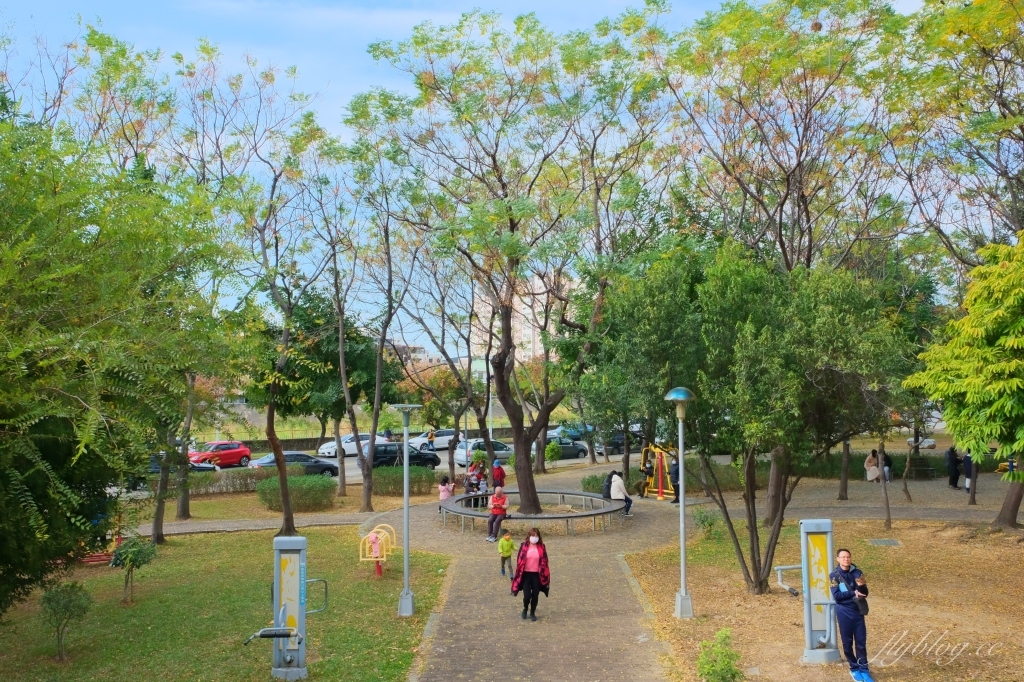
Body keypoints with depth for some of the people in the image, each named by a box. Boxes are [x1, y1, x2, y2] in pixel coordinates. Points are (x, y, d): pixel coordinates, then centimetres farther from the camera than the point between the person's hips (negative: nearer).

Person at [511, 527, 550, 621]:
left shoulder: (541, 547, -1)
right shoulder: (524, 546, -3)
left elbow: (544, 562, 4)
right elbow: (519, 561, 1)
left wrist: (545, 575, 2)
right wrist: (518, 574, -1)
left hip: (537, 575, 1)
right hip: (526, 574, -1)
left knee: (535, 595, 5)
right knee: (527, 595, -7)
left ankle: (533, 613, 26)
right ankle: (525, 609, 25)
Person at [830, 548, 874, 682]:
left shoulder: (857, 573, 0)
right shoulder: (834, 575, -7)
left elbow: (865, 594, 1)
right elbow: (836, 596, -12)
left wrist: (861, 586, -20)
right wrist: (853, 593, -16)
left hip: (858, 611, 2)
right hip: (844, 613, -2)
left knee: (861, 642, 4)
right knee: (847, 642, 7)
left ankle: (864, 670, 14)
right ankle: (854, 669, 21)